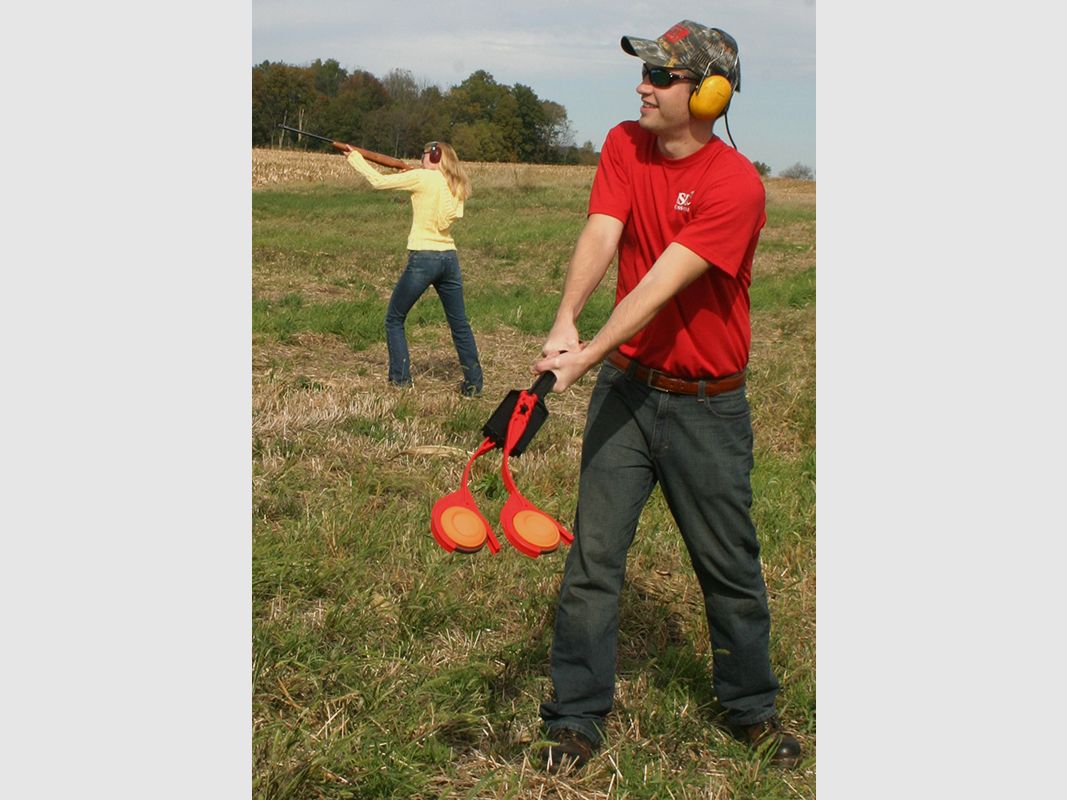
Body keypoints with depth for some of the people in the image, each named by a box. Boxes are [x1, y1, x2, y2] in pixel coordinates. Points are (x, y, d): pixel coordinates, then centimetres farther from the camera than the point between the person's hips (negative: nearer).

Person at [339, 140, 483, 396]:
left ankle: (400, 379, 7)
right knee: (459, 324, 13)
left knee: (394, 320, 11)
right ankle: (473, 384, 14)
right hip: (449, 258, 6)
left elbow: (379, 181, -4)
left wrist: (355, 156, 9)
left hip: (423, 258, -6)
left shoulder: (423, 178, -8)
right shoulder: (457, 185, 9)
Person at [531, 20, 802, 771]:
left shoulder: (737, 184, -16)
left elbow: (661, 285, -25)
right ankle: (578, 719, 14)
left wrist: (586, 358, -34)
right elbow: (601, 236, -14)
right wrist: (565, 322, -31)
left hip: (708, 405, -3)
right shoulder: (624, 145, 1)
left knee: (731, 566, 9)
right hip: (626, 388, 4)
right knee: (594, 554, 2)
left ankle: (753, 709, 30)